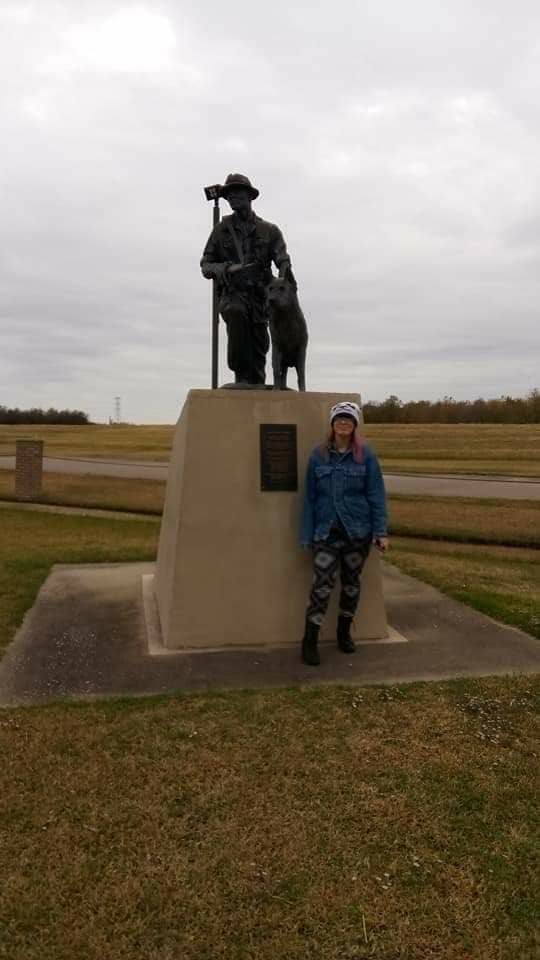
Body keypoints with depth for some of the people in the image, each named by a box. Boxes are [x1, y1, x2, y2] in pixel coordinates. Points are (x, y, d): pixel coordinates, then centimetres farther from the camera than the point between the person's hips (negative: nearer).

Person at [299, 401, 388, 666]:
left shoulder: (365, 455, -2)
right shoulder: (318, 455, 1)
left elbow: (376, 494, -2)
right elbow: (310, 497, 4)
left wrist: (381, 531, -9)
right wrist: (307, 534, 2)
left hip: (358, 531, 1)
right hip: (327, 531, -1)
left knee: (351, 582, 12)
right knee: (322, 584, -9)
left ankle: (344, 632, 30)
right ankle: (310, 641, -1)